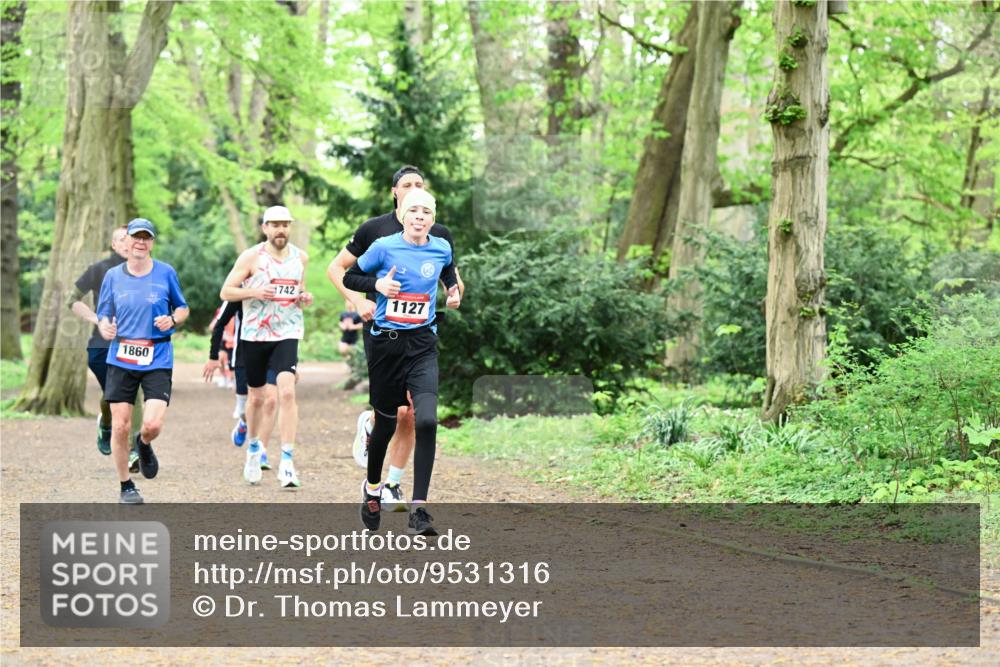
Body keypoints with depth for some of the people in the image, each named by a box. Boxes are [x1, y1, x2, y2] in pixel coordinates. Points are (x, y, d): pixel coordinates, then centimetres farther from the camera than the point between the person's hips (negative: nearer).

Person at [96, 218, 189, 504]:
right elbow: (103, 315, 10)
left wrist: (172, 320, -9)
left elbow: (183, 308, 13)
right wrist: (105, 328, -13)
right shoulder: (113, 276, 6)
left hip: (158, 359, -1)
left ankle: (144, 444, 24)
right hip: (121, 359, 1)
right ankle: (126, 487, 16)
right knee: (120, 427, -2)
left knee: (153, 424, -15)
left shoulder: (166, 273, 3)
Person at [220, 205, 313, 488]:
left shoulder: (300, 257, 7)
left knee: (287, 391, -18)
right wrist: (254, 292, -20)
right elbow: (226, 292, -4)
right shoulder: (251, 257, -4)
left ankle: (287, 461, -18)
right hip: (254, 334, -1)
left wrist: (304, 298, 0)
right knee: (257, 396, 11)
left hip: (287, 334, 1)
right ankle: (253, 448, 38)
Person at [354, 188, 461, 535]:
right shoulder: (384, 247, -6)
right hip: (386, 343, -1)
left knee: (426, 421, -18)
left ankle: (419, 510, -16)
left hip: (422, 345, 1)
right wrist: (378, 285, -11)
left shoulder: (441, 248, 4)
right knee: (385, 422, 12)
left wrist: (454, 291, 9)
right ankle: (372, 487, 41)